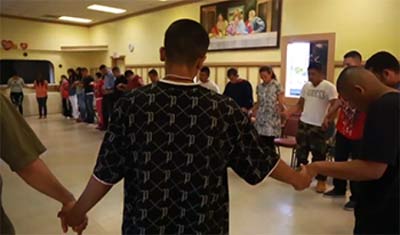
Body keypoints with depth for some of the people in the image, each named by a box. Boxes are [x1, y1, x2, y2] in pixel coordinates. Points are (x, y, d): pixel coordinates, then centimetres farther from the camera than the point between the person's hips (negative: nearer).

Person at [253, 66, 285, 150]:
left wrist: (282, 108, -28)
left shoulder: (277, 85, -5)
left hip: (272, 119, -4)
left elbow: (281, 103, -7)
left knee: (270, 144, -3)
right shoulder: (259, 87, 9)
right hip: (261, 119, 5)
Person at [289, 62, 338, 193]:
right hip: (303, 123, 6)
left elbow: (334, 105, -14)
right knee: (301, 151, 13)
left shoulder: (329, 87, -9)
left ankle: (321, 180, 16)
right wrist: (289, 113, -1)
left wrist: (328, 118, -31)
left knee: (319, 154, 2)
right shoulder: (306, 86, 9)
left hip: (319, 126, -6)